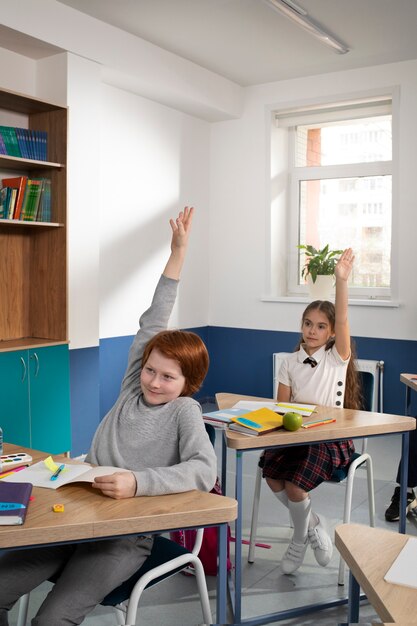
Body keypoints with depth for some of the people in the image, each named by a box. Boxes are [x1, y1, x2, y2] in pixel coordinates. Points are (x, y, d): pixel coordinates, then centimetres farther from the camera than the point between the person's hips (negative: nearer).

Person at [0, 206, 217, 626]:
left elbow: (204, 470, -21)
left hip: (126, 535, -5)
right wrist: (177, 252, 9)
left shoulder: (184, 411, -5)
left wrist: (139, 482, -35)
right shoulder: (133, 389, 7)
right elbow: (150, 324, 8)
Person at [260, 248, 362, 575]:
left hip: (331, 437, -4)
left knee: (294, 486, -22)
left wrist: (341, 280, -38)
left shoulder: (337, 358, -6)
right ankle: (313, 524, 10)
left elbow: (342, 321, -24)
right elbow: (281, 406, 6)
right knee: (271, 474, -19)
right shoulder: (290, 362, 5)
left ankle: (299, 540, 12)